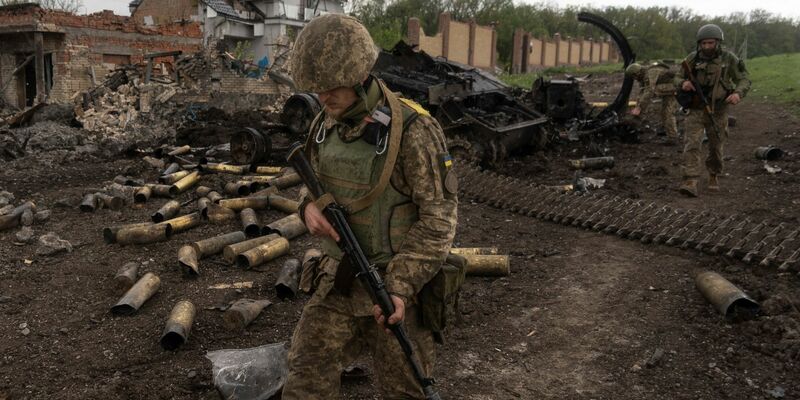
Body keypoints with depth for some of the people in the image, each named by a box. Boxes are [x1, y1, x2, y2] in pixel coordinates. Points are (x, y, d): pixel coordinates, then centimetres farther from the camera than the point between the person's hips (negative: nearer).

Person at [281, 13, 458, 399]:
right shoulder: (325, 124, 1)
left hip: (398, 282, -5)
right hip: (340, 279, 5)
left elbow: (438, 216, -18)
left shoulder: (412, 129, -20)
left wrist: (400, 287, -24)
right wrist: (309, 207, -9)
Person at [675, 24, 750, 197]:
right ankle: (690, 183, -21)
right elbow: (678, 78, 5)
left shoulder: (729, 59, -7)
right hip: (696, 109, 0)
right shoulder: (692, 58, -4)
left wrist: (738, 93, -27)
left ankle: (714, 176, 36)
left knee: (716, 147, 12)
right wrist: (683, 83, -19)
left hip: (718, 111, 0)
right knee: (692, 144, -15)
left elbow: (743, 80, -4)